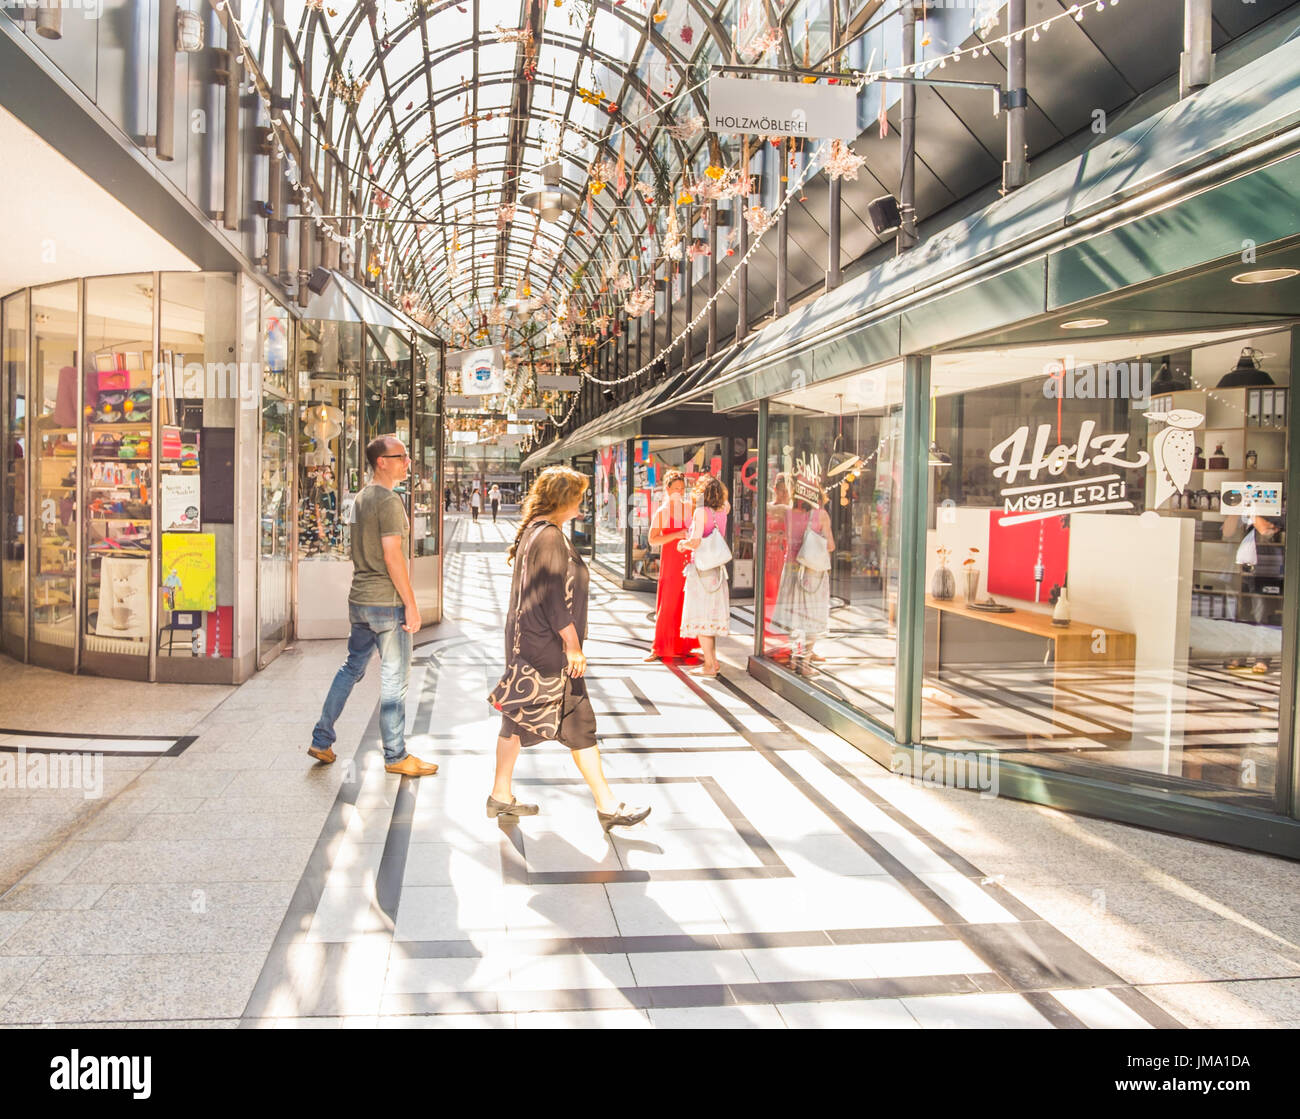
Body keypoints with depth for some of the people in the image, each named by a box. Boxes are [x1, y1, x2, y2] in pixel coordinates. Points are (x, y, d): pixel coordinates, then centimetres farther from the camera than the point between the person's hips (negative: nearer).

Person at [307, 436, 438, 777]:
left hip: (359, 600, 9)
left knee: (351, 668, 18)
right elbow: (393, 557, -20)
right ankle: (396, 756, 11)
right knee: (394, 680, 1)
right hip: (387, 602, -9)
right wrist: (411, 605, -16)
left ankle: (321, 741, 24)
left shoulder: (361, 498, 13)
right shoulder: (388, 501, -16)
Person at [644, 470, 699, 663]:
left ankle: (685, 645, 13)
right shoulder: (661, 512, 1)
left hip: (688, 561, 2)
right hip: (669, 562, -2)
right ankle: (659, 648, 9)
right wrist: (676, 535, -17)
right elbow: (653, 540, -7)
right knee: (667, 605, 1)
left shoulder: (690, 509, 6)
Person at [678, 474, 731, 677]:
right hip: (717, 568, 7)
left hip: (702, 568, -7)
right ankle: (713, 660, 19)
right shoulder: (722, 511, 6)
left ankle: (709, 666, -3)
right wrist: (711, 481, 27)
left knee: (701, 616, -3)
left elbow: (695, 542, -23)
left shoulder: (701, 512, -14)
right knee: (712, 614, 15)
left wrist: (683, 543, -3)